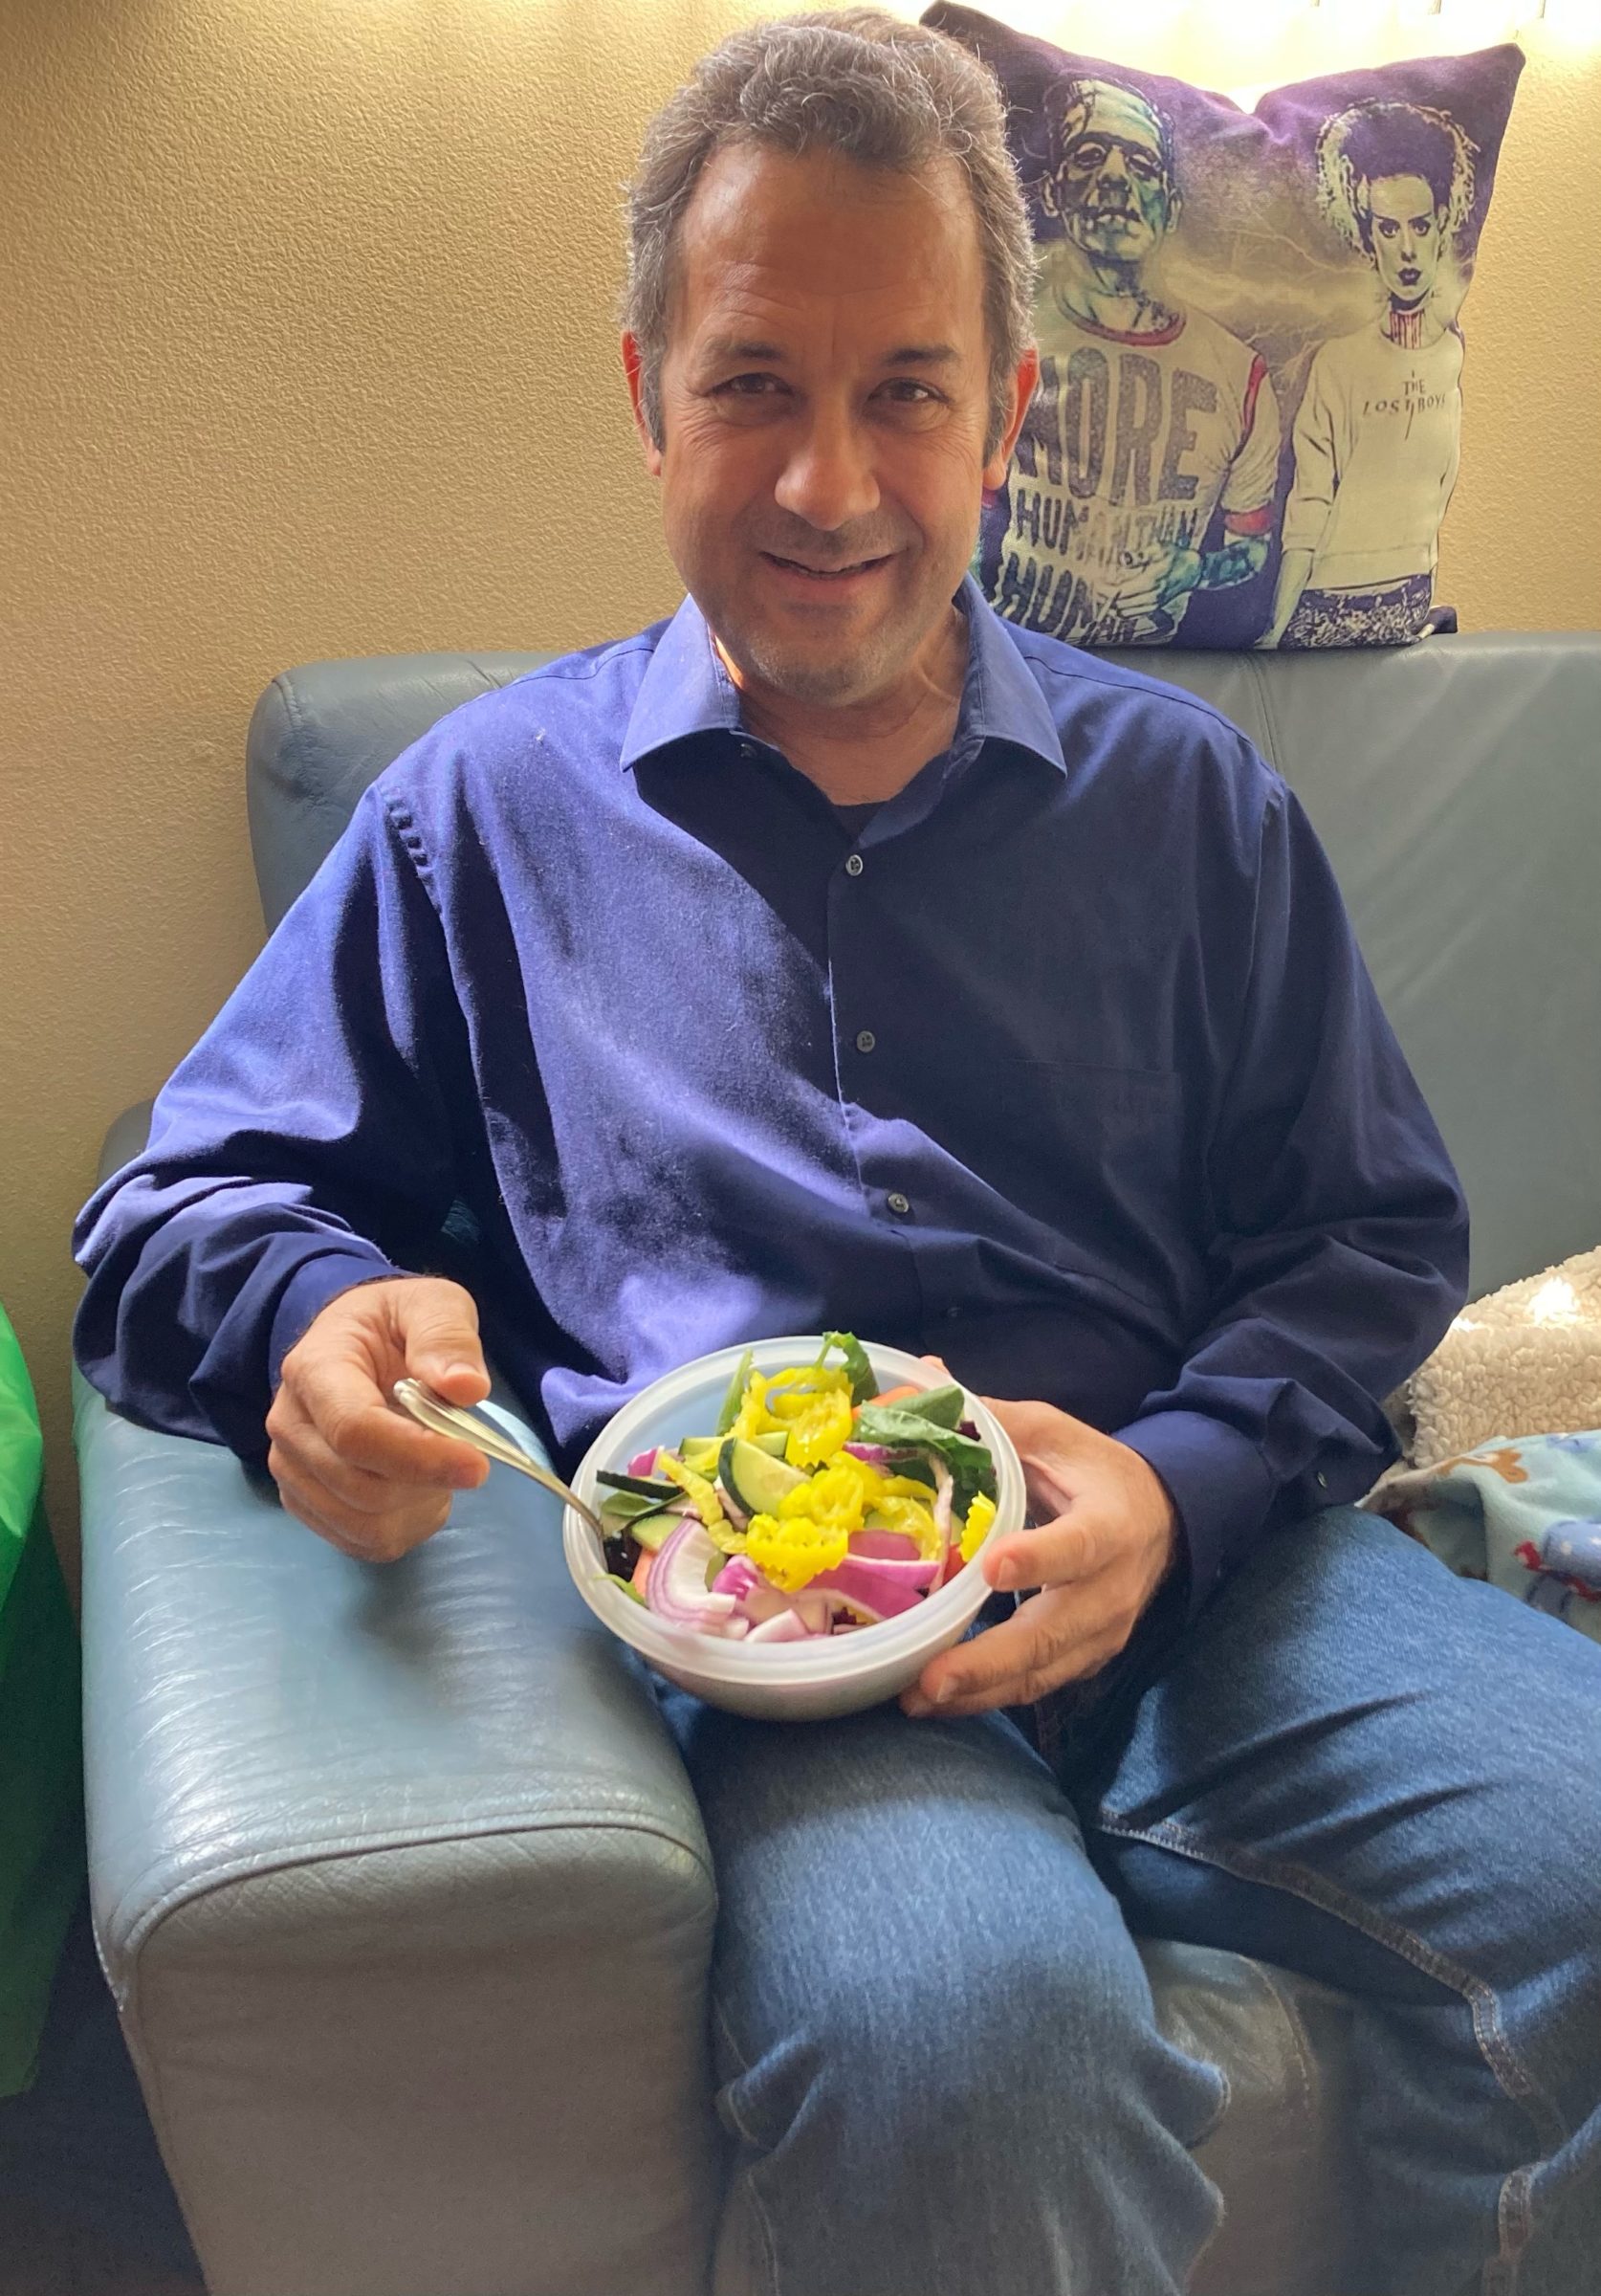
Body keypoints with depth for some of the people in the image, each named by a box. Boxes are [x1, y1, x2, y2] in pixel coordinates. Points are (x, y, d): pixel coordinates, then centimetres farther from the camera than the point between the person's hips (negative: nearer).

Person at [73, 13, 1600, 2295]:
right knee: (958, 2041, -34)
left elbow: (1374, 1233, 13)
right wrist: (320, 1322, -14)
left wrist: (1177, 1487, -8)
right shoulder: (491, 807, 11)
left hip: (1193, 1565, 3)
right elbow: (170, 1225, 12)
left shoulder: (1184, 796, 14)